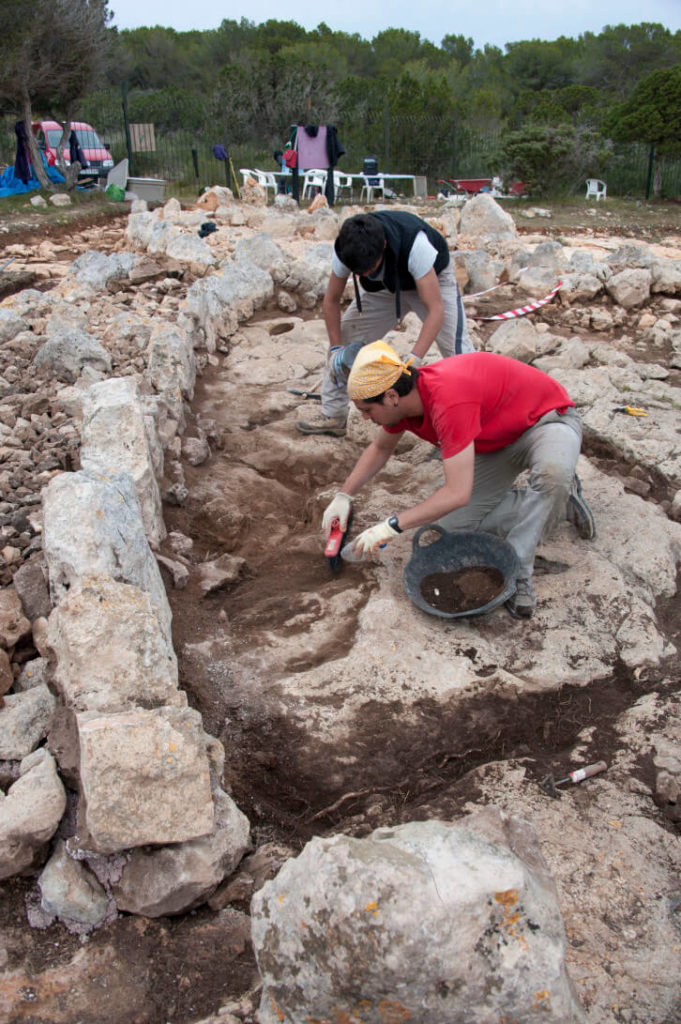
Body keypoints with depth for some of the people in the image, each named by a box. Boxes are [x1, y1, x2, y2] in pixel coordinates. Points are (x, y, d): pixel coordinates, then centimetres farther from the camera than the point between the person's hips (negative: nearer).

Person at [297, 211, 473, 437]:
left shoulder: (414, 243, -43)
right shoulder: (346, 249, -29)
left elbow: (435, 309, -43)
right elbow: (332, 300, -13)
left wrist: (414, 361, -52)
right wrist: (336, 348, -22)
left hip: (432, 279, -4)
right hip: (386, 286, 4)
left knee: (457, 349, -19)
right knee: (344, 336, -4)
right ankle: (332, 415, 9)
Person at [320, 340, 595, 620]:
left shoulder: (448, 401, -40)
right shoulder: (403, 397, -12)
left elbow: (458, 493, -41)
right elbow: (380, 449, 11)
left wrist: (391, 526, -35)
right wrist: (344, 497, 2)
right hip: (499, 441, 8)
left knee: (552, 473, -44)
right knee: (453, 526, -2)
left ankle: (517, 571, -30)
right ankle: (559, 497, 7)